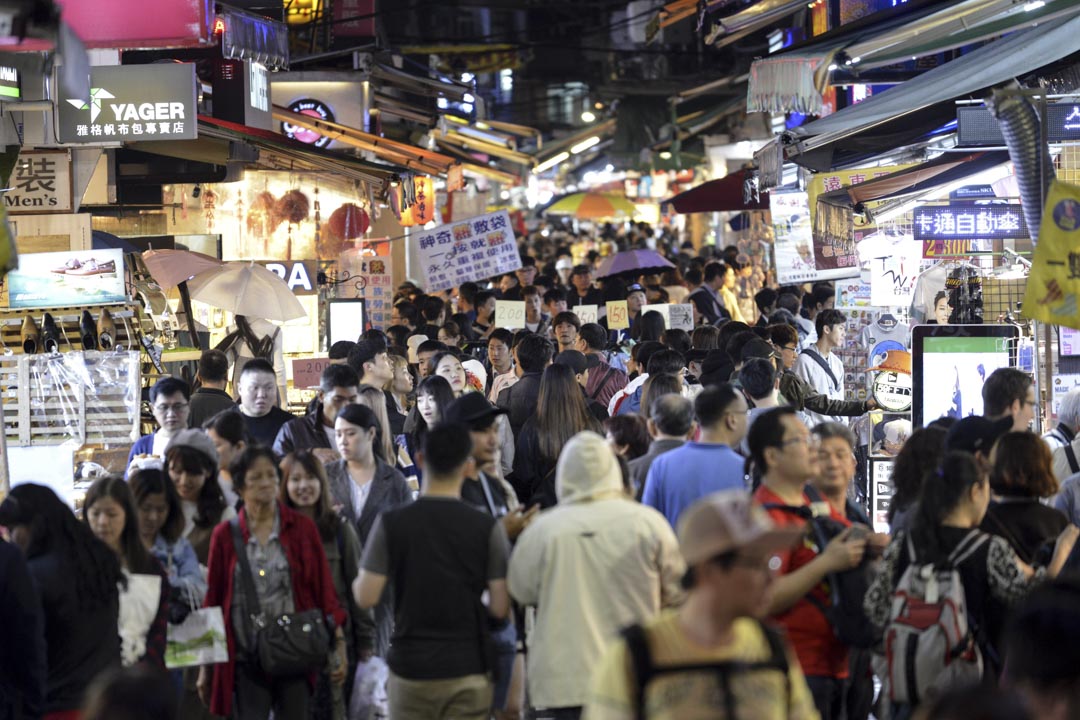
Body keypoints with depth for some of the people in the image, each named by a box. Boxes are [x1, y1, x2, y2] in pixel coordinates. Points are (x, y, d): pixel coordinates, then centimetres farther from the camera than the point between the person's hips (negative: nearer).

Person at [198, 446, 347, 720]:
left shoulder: (302, 528, 4)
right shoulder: (225, 535, 4)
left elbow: (325, 589, 4)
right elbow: (213, 600, 7)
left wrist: (337, 642, -4)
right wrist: (206, 666, 7)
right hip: (245, 661, 0)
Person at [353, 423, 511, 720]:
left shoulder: (391, 523, -7)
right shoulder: (487, 528, -7)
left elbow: (366, 597, -7)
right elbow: (500, 608, -7)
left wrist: (357, 580, 15)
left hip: (411, 669, 1)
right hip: (469, 671, -1)